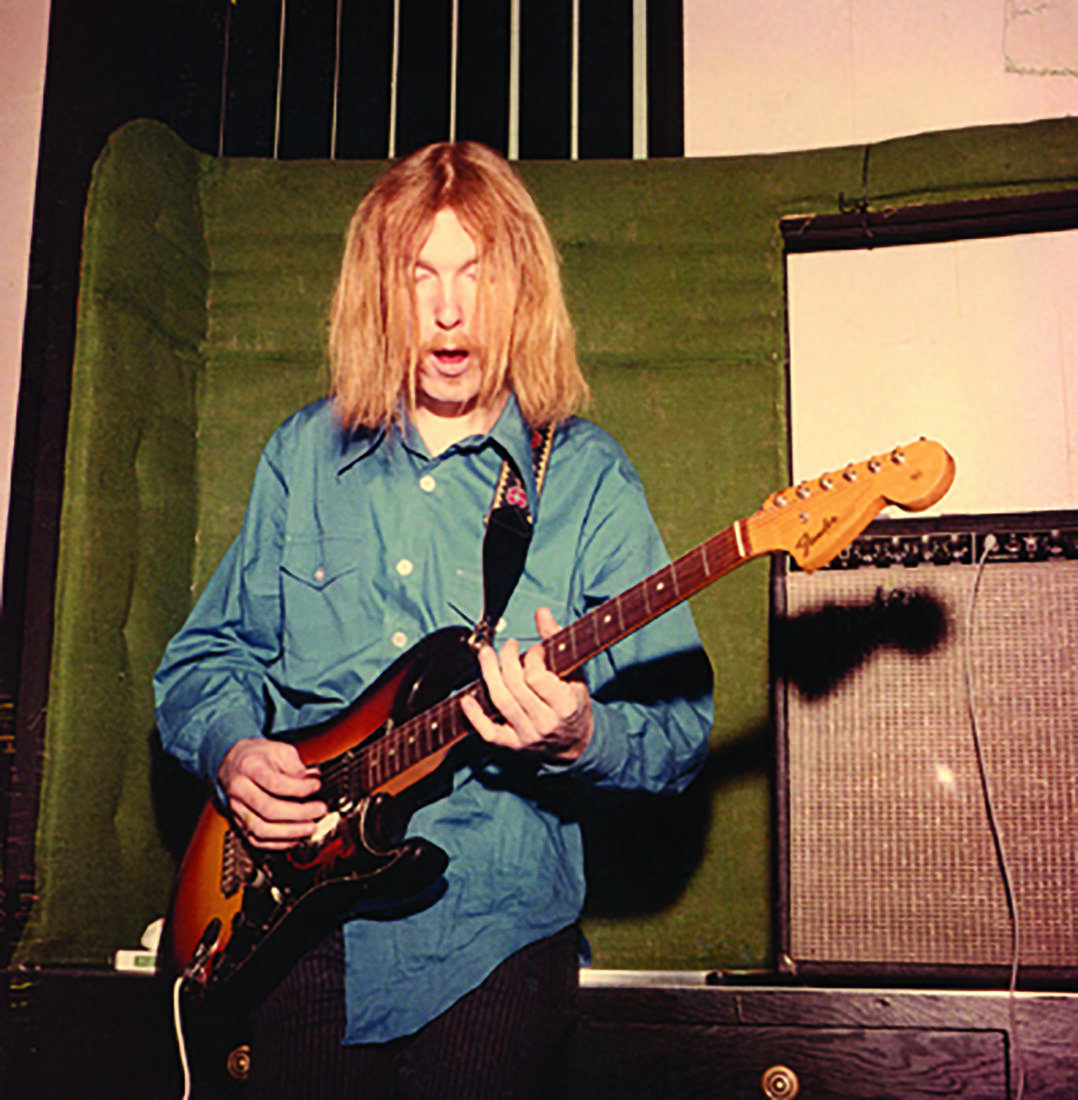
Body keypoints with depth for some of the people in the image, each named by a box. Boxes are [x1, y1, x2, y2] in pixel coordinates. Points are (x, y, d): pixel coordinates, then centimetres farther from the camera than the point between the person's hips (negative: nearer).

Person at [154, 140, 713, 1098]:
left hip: (491, 941, -2)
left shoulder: (586, 478, -4)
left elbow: (683, 723, -7)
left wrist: (579, 737, -26)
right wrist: (232, 749, -8)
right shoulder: (305, 455, 5)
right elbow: (201, 658, 12)